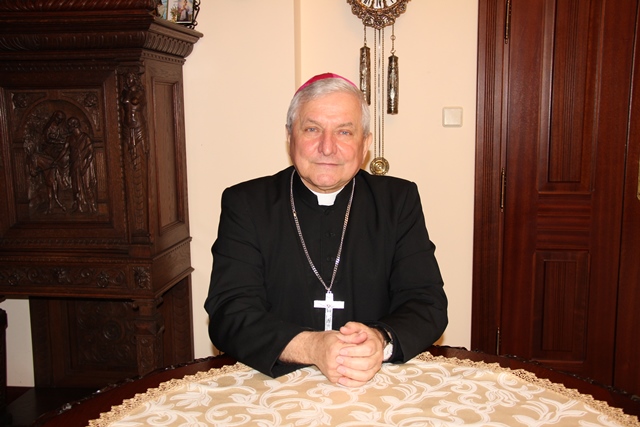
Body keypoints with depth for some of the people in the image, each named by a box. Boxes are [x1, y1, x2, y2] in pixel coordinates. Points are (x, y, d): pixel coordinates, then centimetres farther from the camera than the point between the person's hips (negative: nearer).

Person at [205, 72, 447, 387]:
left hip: (382, 384, 2)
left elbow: (428, 303, 0)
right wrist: (310, 347, -25)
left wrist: (381, 342, -22)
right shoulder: (245, 204, 0)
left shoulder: (399, 200, 4)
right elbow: (228, 314, -8)